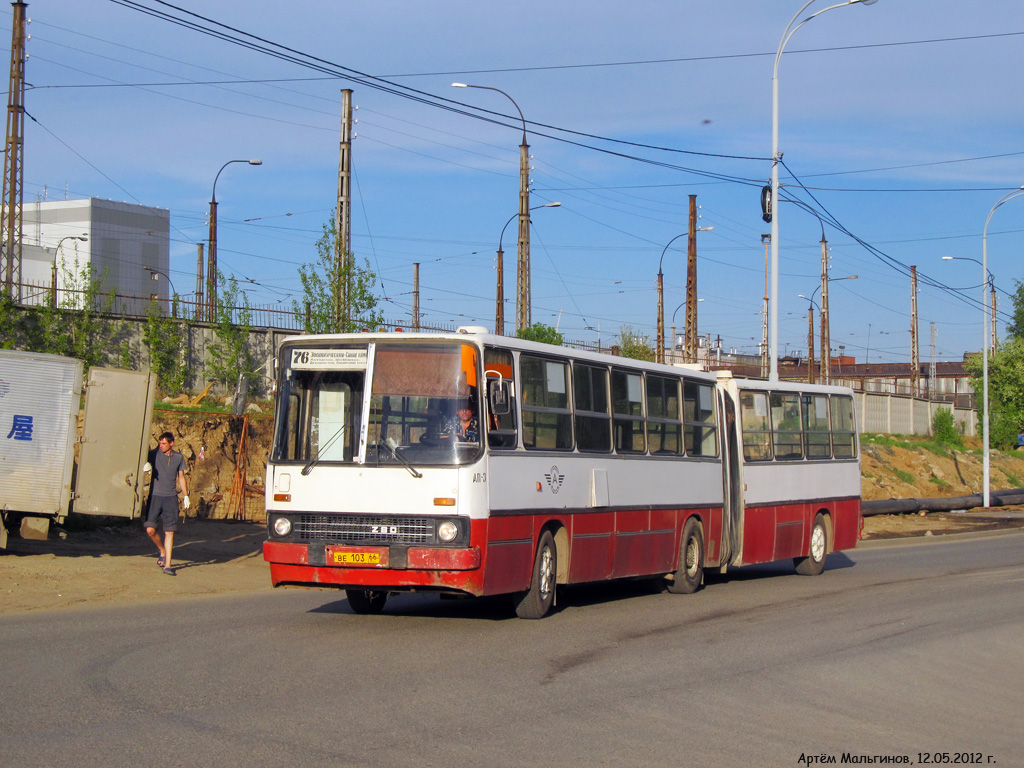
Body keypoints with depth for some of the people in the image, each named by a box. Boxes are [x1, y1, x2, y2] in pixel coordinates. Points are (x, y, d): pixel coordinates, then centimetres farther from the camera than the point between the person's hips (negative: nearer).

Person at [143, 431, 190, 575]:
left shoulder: (178, 458, 7)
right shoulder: (154, 454, 1)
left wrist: (185, 496, 12)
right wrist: (145, 464, -21)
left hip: (171, 498, 1)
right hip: (155, 496, -1)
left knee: (170, 531, -5)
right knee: (150, 530, -9)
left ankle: (167, 564, -2)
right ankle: (163, 551, 20)